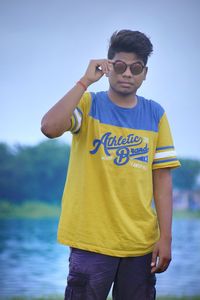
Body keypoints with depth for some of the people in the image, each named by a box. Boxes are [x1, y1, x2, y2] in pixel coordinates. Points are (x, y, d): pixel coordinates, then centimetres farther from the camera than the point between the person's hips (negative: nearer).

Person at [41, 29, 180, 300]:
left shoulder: (155, 115, 4)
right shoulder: (88, 105, -1)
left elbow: (162, 178, 4)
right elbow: (49, 127, -21)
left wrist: (166, 237, -1)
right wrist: (85, 81, -19)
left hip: (142, 243, 2)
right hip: (91, 240, -2)